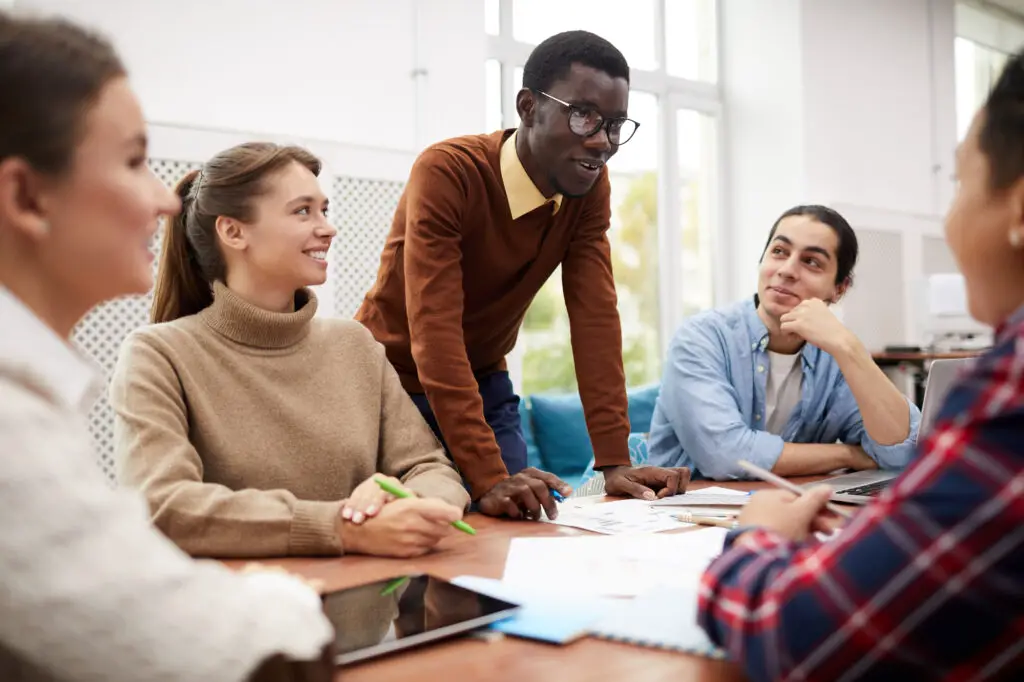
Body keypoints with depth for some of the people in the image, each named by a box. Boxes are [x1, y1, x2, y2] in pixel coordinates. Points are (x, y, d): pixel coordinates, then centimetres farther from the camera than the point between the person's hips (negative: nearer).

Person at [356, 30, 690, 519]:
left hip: (485, 387, 5)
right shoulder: (447, 172, -28)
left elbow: (595, 316, -15)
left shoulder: (590, 185, -10)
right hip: (395, 383, -5)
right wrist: (487, 477, -42)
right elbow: (434, 332, -35)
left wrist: (614, 460, -22)